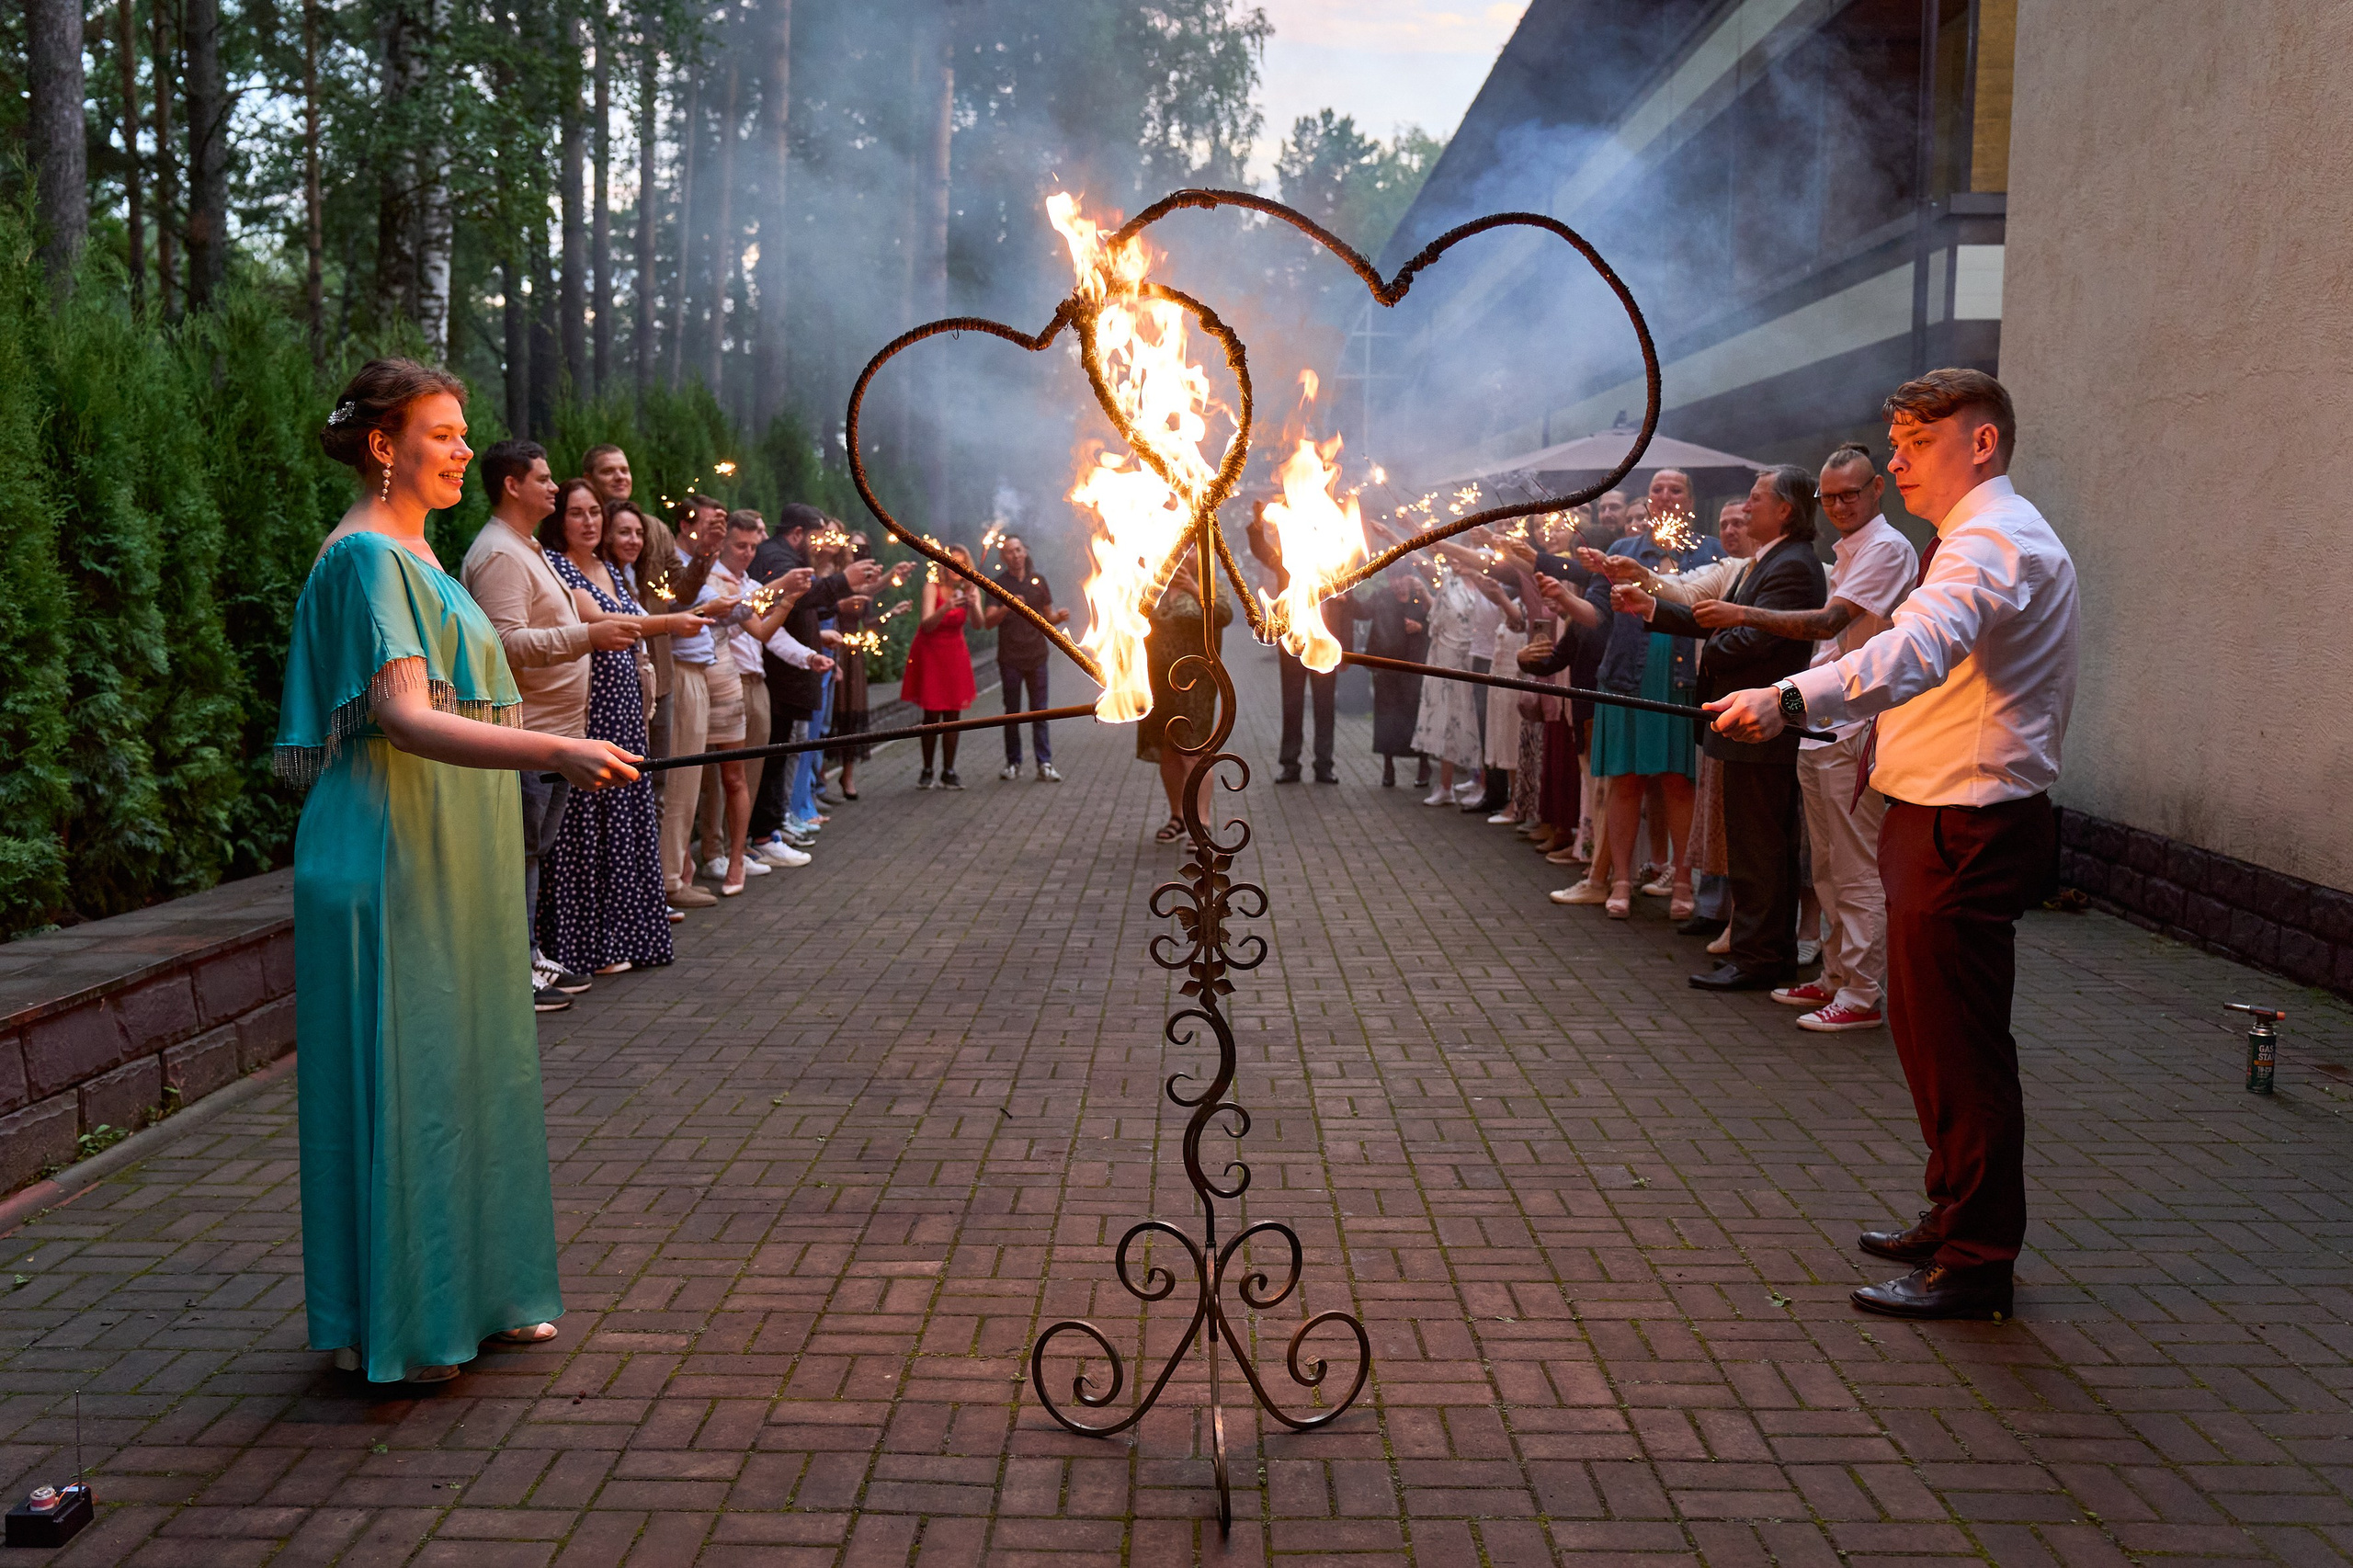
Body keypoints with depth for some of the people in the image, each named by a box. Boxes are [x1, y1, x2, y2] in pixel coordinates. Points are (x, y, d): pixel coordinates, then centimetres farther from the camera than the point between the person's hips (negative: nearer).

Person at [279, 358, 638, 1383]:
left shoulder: (414, 556, 17)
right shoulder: (367, 556, -14)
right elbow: (403, 719, -26)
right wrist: (555, 751, -37)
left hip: (447, 862, 10)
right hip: (392, 864, -10)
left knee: (466, 1067, 14)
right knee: (401, 1080, -3)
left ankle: (469, 1292, 25)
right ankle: (391, 1324, 9)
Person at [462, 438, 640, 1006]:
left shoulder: (527, 548, 20)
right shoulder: (499, 555, -15)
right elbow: (507, 642, -25)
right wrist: (587, 636, -29)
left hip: (553, 729, 11)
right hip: (526, 732, -11)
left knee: (534, 851, 15)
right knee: (519, 853, -6)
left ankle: (529, 958, 23)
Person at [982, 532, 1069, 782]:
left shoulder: (1037, 581, 10)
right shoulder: (998, 584, 0)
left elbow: (1048, 616, 15)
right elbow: (988, 621, -11)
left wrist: (1060, 617, -7)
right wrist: (1006, 608, -29)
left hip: (1036, 656, 2)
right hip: (1010, 658, -2)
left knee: (1039, 711, -1)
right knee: (1012, 712, 3)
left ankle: (1045, 764, -3)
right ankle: (1013, 763, 10)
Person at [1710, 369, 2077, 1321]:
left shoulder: (1993, 543, -17)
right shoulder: (1992, 537, 20)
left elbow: (1920, 645, -38)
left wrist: (1793, 698, -53)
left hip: (1965, 828, -11)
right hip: (1952, 821, 11)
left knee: (1960, 1045, -5)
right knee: (1928, 1029, 18)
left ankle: (1975, 1264, 5)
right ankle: (1954, 1220, 32)